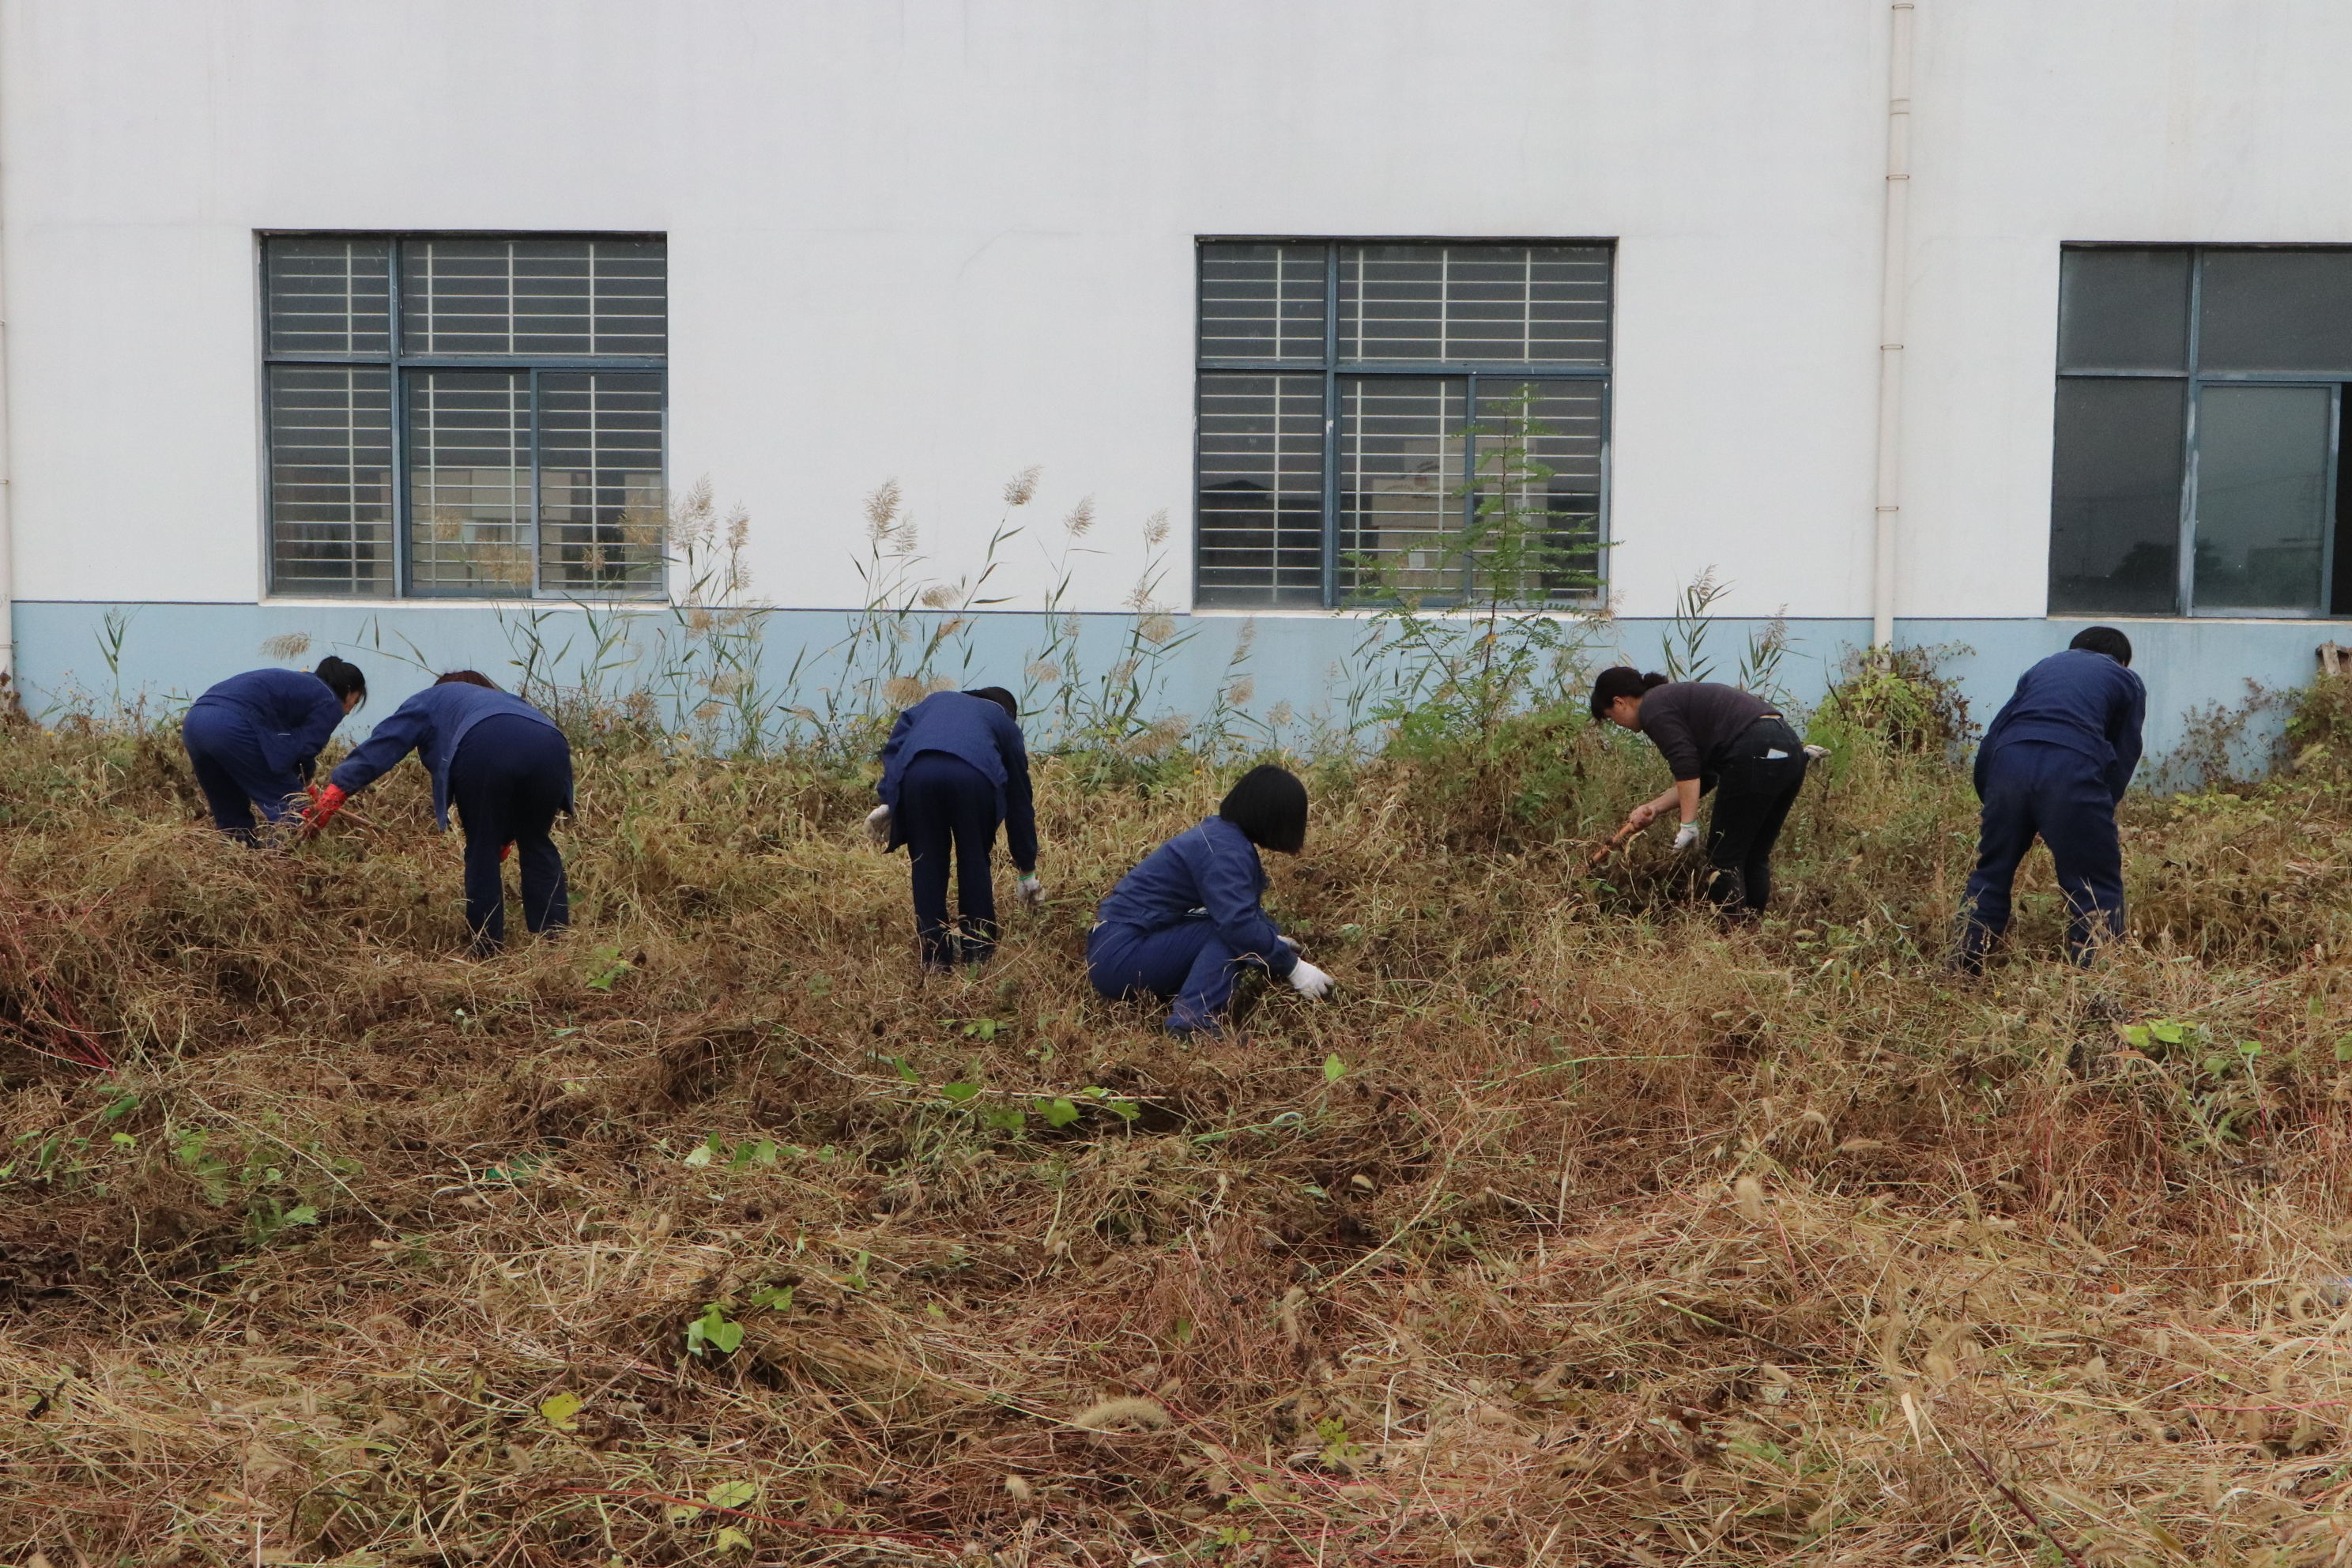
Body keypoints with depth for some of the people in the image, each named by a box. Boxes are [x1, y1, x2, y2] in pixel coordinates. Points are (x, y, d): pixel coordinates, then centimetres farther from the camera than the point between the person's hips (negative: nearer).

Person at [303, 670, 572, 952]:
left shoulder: (432, 699, 36)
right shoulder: (509, 701, 46)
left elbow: (381, 746, 24)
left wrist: (329, 800, 21)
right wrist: (506, 832, 45)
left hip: (485, 749, -4)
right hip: (550, 746, 4)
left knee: (482, 847, 14)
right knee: (537, 843, 21)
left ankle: (488, 946, 17)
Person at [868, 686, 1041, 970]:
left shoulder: (935, 700, 41)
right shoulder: (1005, 722, 35)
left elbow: (896, 741, 20)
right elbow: (1020, 799, 37)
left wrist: (887, 802, 15)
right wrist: (1027, 870, 41)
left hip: (917, 772, 1)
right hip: (974, 776, -1)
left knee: (927, 863, 15)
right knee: (974, 861, 18)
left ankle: (935, 958, 19)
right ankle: (978, 952, 23)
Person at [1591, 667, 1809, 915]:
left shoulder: (1653, 709, -1)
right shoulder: (1674, 697, 27)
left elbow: (1687, 769, -13)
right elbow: (1702, 776, 24)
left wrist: (1688, 824, -14)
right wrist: (1654, 808, 21)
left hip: (1755, 756, -10)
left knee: (1724, 858, -1)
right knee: (1755, 856, 15)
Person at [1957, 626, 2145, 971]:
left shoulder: (2044, 666, 34)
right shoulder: (2127, 681, 26)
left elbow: (1993, 736, 26)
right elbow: (2124, 756, 17)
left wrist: (1988, 797, 29)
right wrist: (2102, 812, 23)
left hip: (2008, 761, 3)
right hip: (2073, 767, -3)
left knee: (1990, 873, 16)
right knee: (2097, 887, 8)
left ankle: (1964, 972, 19)